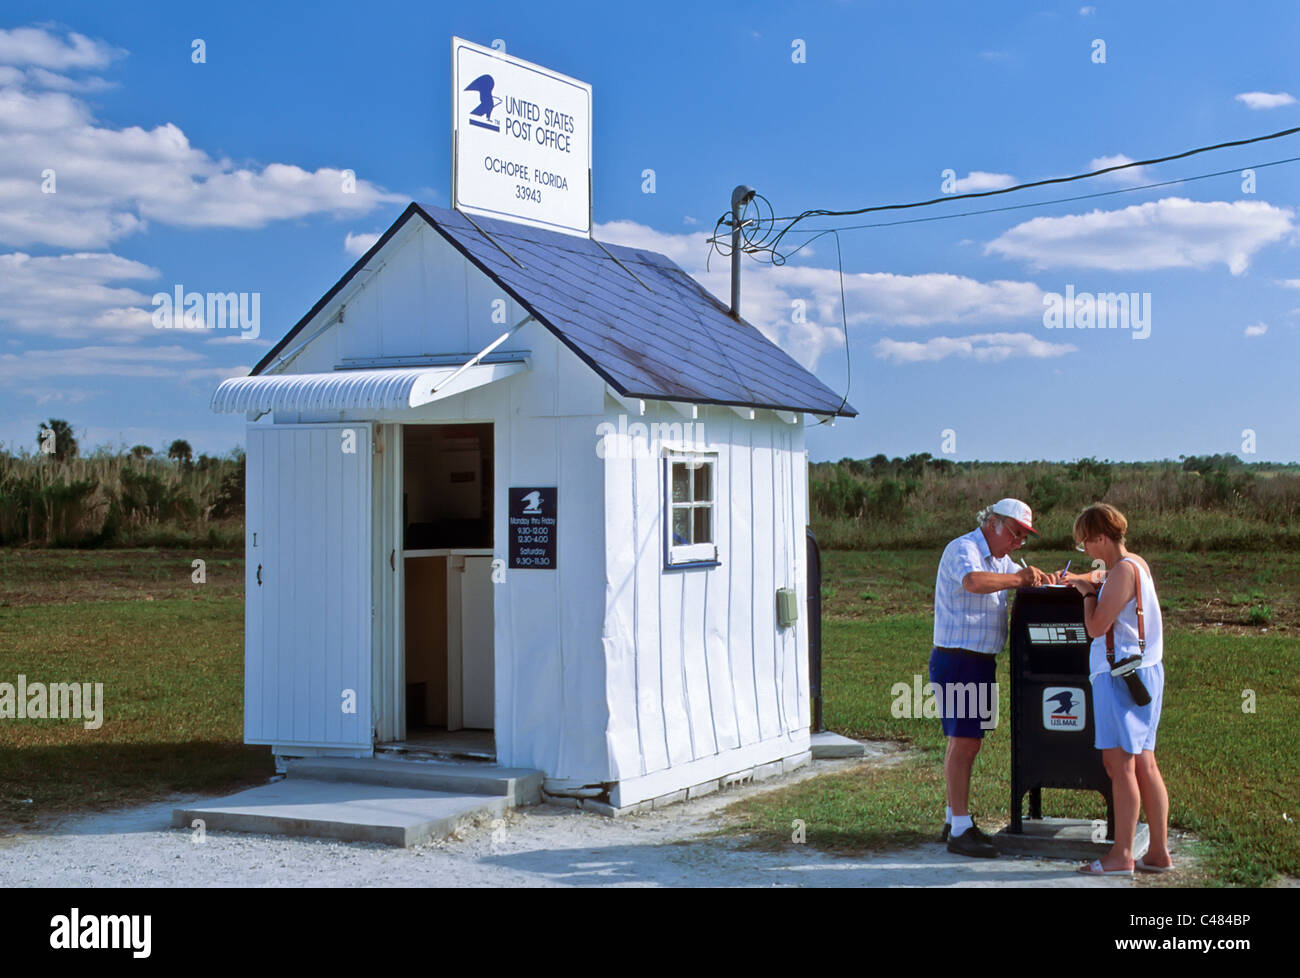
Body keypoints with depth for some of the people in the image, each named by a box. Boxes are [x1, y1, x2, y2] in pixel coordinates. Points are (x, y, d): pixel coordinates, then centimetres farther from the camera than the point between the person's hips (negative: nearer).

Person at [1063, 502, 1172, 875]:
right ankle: (1159, 852, 13)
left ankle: (1122, 855, -3)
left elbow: (1096, 626, -18)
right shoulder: (1136, 564, 13)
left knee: (1120, 764, -6)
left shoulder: (1123, 571, -16)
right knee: (1144, 765, 10)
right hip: (1144, 672, 10)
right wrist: (1082, 580, 22)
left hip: (1121, 676, -10)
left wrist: (1088, 592, -2)